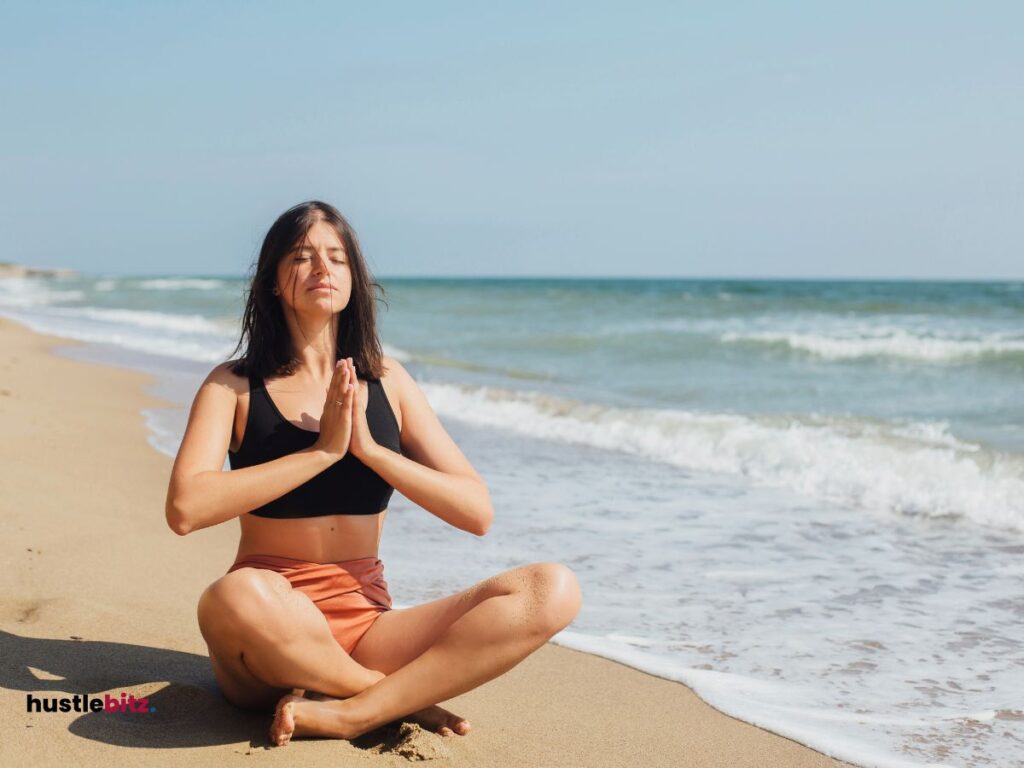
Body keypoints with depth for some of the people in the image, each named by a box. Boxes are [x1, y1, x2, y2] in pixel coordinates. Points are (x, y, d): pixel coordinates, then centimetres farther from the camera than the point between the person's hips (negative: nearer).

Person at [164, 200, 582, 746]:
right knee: (237, 596, -40)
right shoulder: (235, 385, 2)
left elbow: (477, 513, 2)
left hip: (365, 626, 3)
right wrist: (322, 450, -16)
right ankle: (407, 698, -15)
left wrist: (368, 446, -10)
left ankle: (349, 713, -23)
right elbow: (185, 509, -16)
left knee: (552, 589, -17)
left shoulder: (387, 381, 9)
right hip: (269, 637, -3)